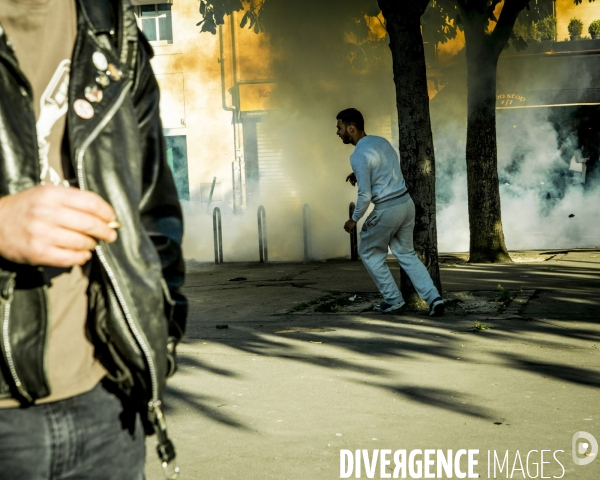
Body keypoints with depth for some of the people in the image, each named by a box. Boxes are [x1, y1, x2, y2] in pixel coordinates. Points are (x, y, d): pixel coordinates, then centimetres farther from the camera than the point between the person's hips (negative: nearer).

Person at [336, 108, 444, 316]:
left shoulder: (358, 156, -17)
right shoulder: (381, 141, 10)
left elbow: (365, 195, -18)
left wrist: (354, 219, -4)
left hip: (387, 210, -8)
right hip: (406, 203, 8)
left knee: (370, 253, 14)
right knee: (406, 254, 18)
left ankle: (393, 299, 16)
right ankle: (434, 298, 8)